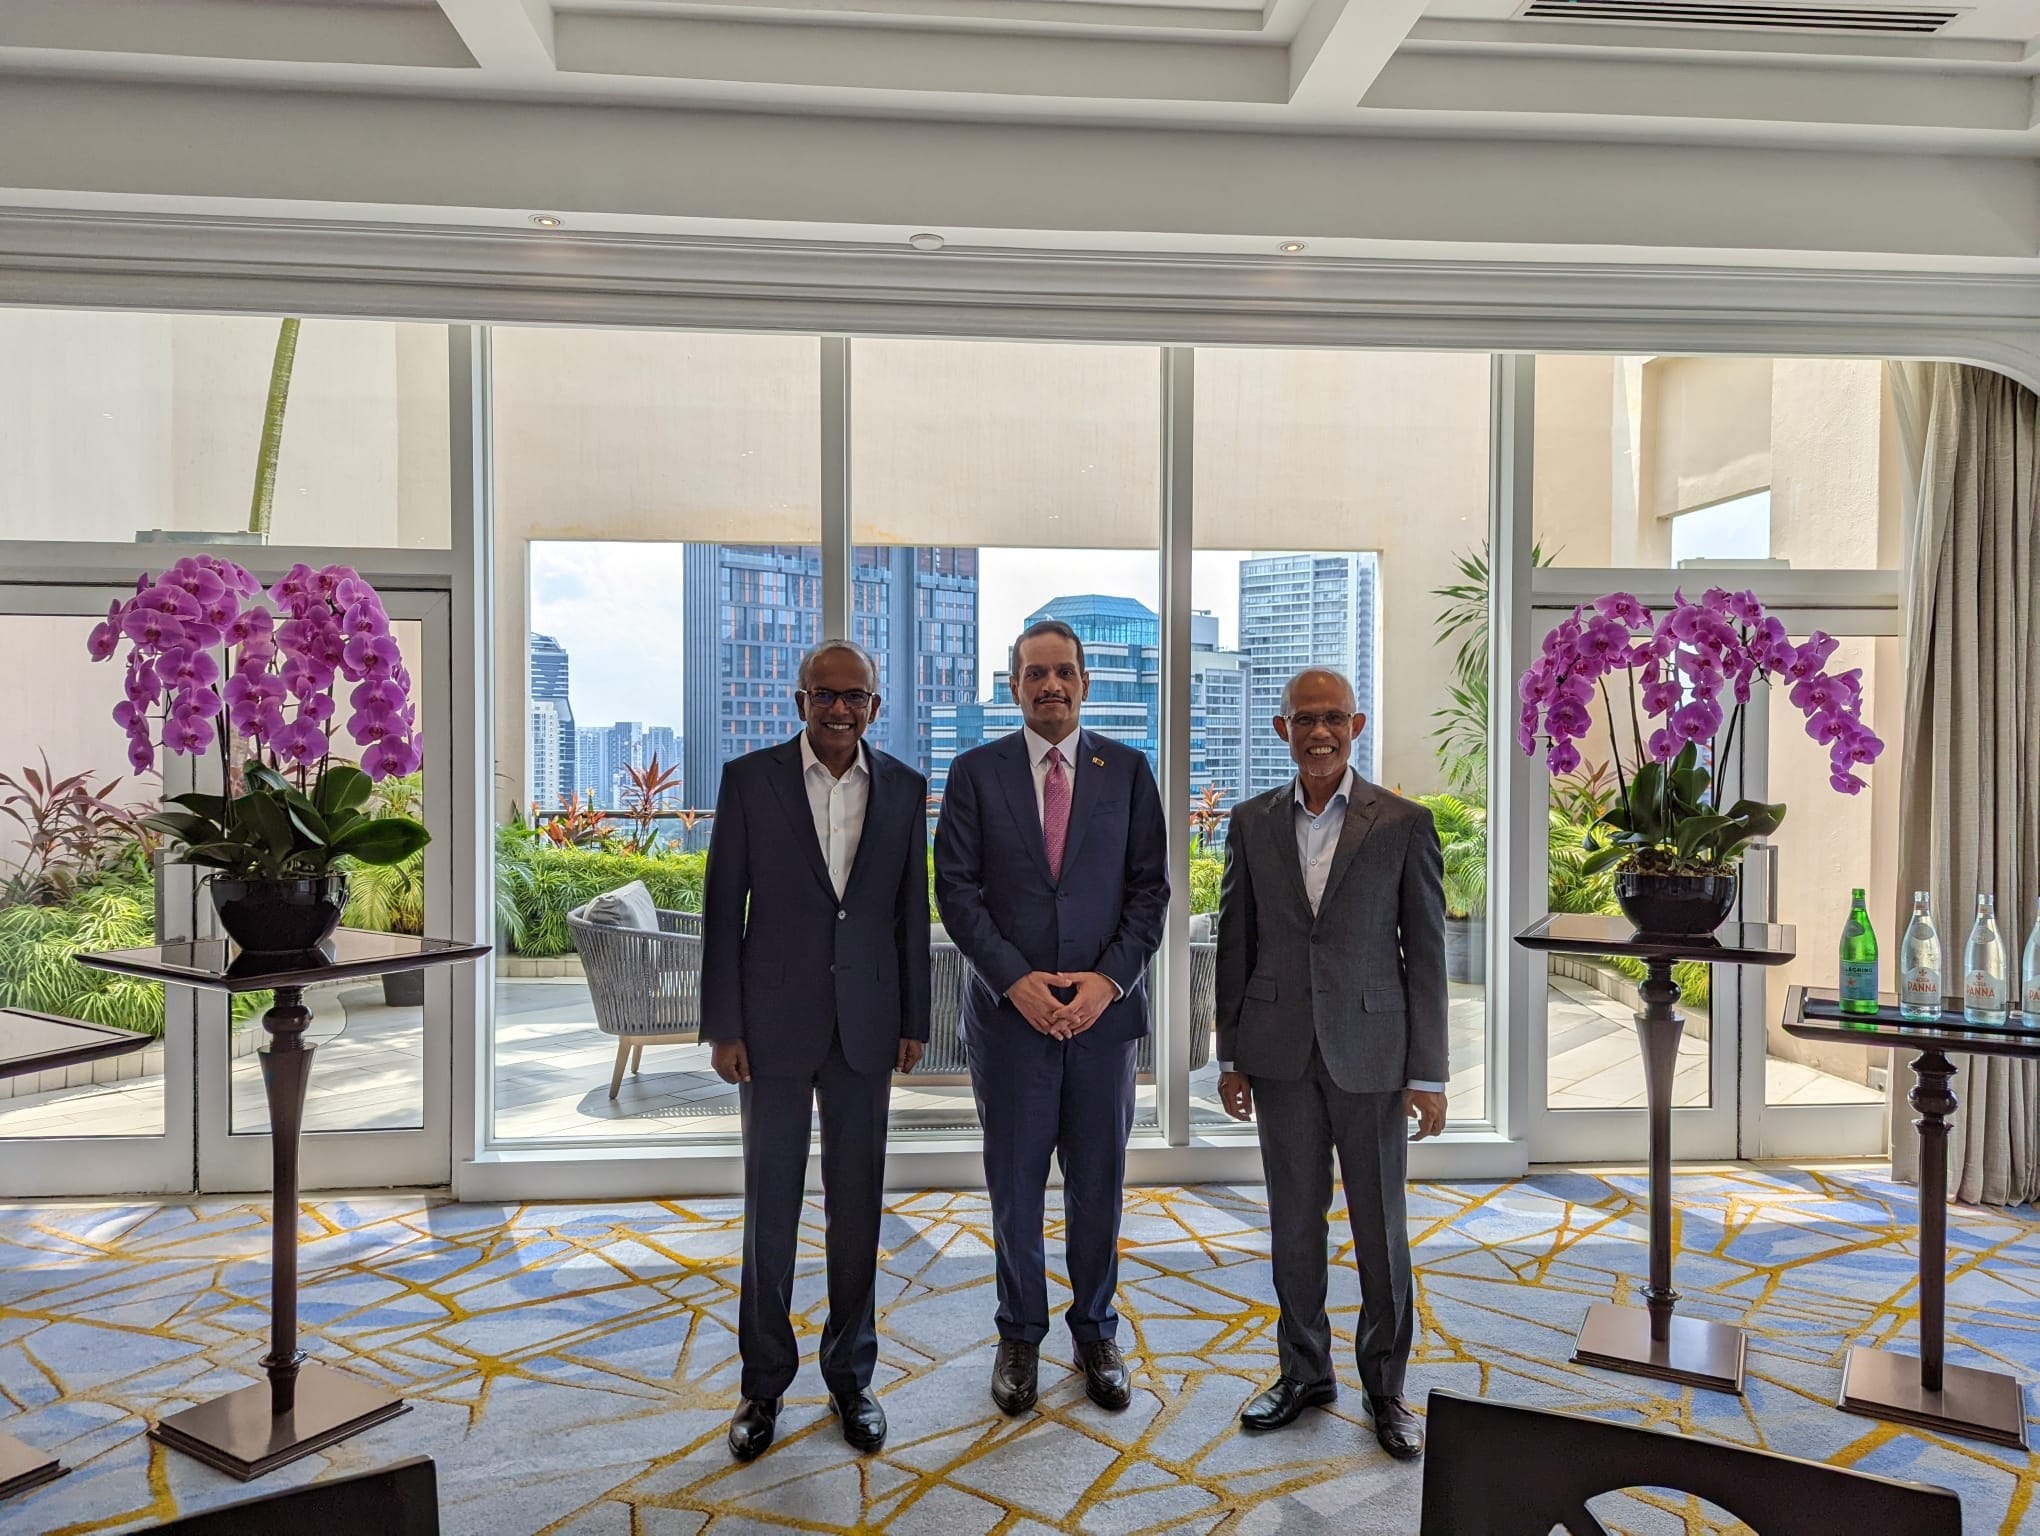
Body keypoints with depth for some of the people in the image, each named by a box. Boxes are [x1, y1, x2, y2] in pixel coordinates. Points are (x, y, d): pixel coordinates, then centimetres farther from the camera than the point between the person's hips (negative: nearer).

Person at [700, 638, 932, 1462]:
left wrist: (913, 1021, 5)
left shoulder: (904, 788, 2)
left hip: (865, 1024, 2)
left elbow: (912, 909, 6)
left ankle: (851, 1376, 29)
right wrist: (723, 1025, -5)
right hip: (775, 1022, -1)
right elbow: (723, 908, -3)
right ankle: (763, 1384, 27)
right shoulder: (750, 778, -3)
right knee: (769, 1208, 10)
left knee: (857, 1207, 12)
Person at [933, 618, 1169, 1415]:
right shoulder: (975, 771, 1)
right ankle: (1020, 1335, 29)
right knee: (1014, 1182, 10)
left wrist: (1110, 977, -10)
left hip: (1105, 1006, 1)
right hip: (1010, 1010, -1)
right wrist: (1015, 978, -13)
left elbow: (1151, 887, 2)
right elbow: (955, 887, -3)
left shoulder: (1128, 770, 4)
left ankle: (1095, 1331, 31)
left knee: (1098, 1181, 11)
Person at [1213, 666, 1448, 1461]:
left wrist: (1428, 1075, -5)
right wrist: (1230, 1056, 5)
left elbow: (1426, 953, -3)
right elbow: (1235, 941, 6)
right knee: (1294, 1222, 14)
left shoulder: (1405, 824, -4)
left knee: (1381, 1225, 9)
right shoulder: (1253, 822, 3)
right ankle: (1304, 1370, 32)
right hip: (1281, 1054, 2)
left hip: (1370, 1054, -2)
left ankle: (1386, 1386, 28)